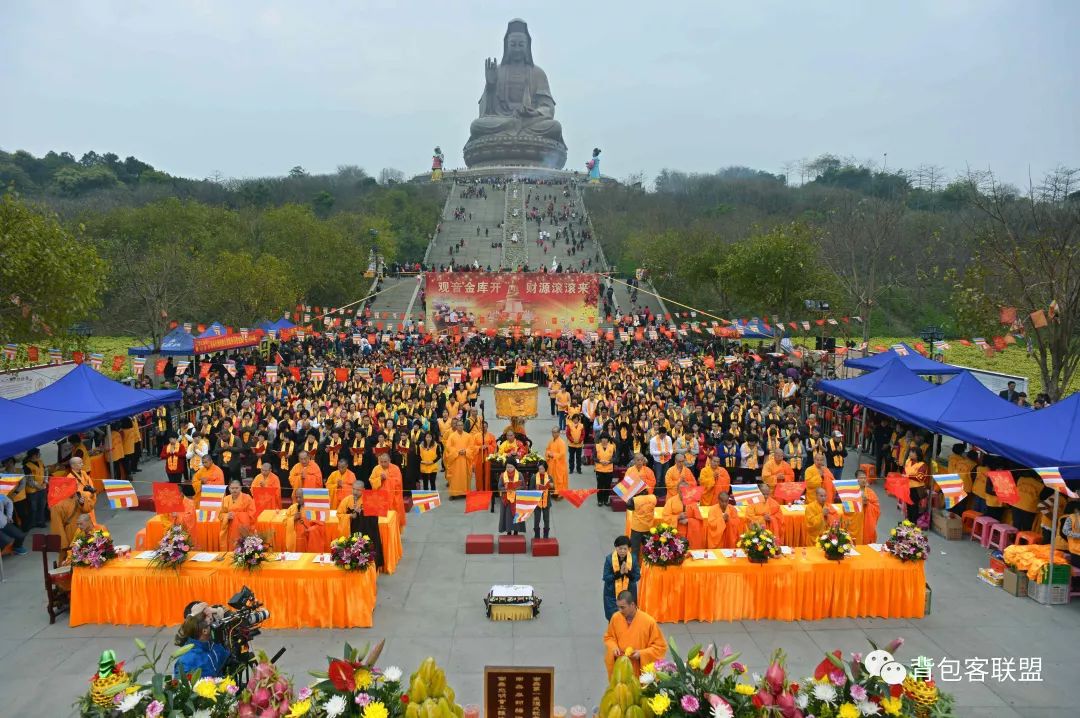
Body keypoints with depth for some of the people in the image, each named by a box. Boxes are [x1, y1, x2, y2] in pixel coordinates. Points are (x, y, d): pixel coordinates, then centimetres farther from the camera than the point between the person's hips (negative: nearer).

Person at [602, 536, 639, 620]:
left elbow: (638, 577, -5)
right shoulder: (609, 559, -14)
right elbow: (606, 577, -12)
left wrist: (628, 572, -24)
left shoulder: (633, 558, -10)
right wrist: (619, 573, -25)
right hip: (612, 594, -1)